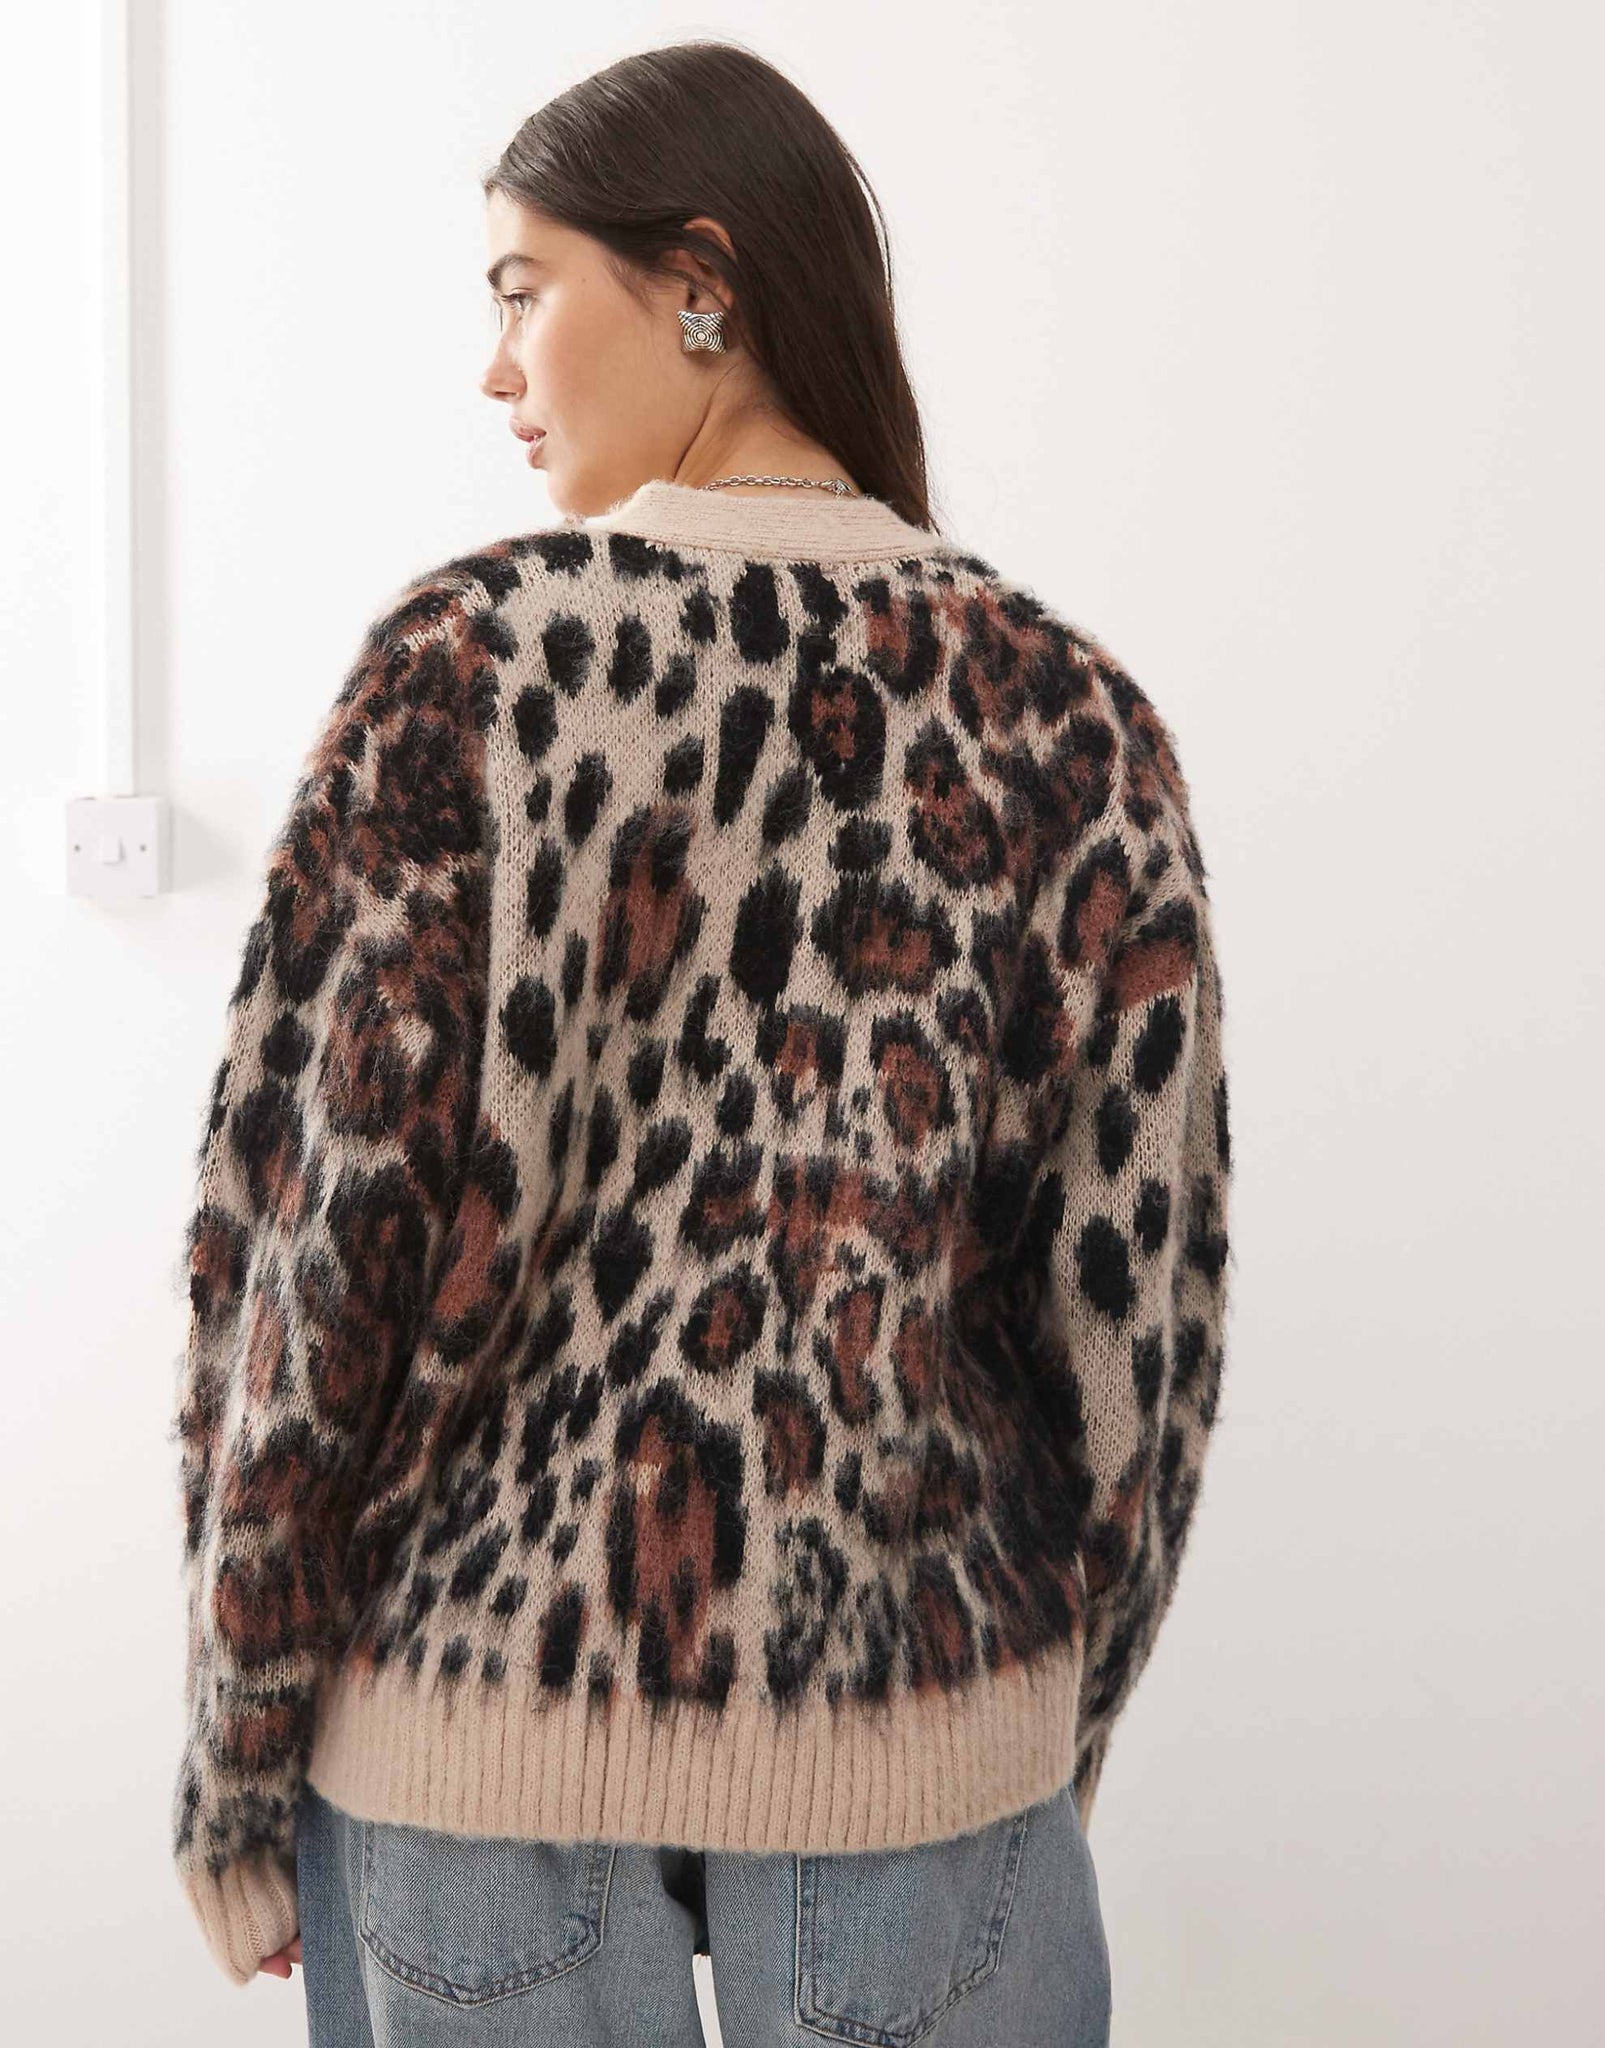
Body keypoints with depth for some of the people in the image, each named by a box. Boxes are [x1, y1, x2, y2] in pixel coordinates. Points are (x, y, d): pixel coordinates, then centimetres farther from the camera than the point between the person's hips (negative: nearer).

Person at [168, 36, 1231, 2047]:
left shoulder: (464, 661, -10)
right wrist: (1060, 1737, 11)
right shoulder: (1067, 710, -5)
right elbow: (1134, 1298, -3)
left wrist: (237, 1765, 1)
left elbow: (314, 1241, -11)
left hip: (478, 1712, -1)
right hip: (920, 1733, 1)